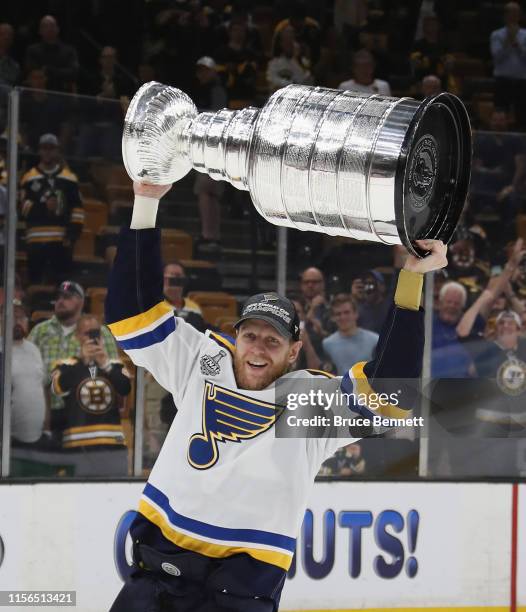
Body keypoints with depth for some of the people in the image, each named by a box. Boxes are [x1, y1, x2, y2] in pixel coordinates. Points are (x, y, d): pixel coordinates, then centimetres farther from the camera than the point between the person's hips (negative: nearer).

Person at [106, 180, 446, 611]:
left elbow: (389, 385, -15)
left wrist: (411, 280, -22)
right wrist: (146, 204, -2)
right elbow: (135, 312, 6)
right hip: (158, 568, 3)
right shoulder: (201, 365, 7)